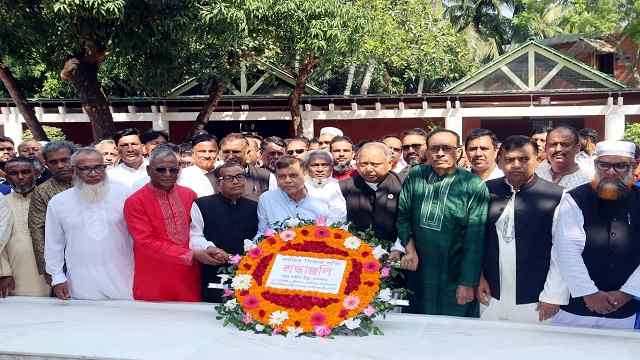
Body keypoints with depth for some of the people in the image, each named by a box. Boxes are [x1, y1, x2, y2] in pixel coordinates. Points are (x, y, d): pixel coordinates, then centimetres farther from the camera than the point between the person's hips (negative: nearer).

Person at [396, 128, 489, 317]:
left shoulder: (474, 185, -11)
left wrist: (468, 283, -13)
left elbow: (475, 239, -12)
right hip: (419, 273, 3)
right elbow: (403, 216, 9)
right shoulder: (415, 177, 0)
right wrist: (409, 249, -4)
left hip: (455, 276, -3)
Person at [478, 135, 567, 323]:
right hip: (491, 297, 3)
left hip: (535, 303, -3)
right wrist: (478, 277, 5)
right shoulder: (487, 191, 3)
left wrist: (554, 296, -9)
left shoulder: (556, 196, -8)